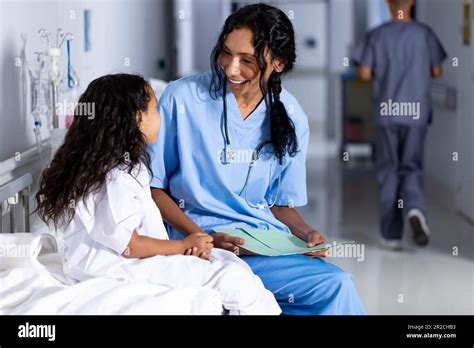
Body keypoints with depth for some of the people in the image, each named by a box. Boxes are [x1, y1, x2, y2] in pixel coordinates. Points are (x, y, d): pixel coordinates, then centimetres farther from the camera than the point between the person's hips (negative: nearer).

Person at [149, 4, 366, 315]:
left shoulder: (290, 117, 6)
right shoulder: (183, 97, -6)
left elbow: (282, 204, 14)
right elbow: (153, 186, -2)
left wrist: (307, 234, -7)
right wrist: (203, 238, -15)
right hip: (199, 238, -5)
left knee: (337, 285, -24)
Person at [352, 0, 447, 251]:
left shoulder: (376, 36, -4)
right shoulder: (424, 34, -1)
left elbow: (365, 74, -5)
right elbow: (436, 72, 4)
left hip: (386, 113, 0)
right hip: (416, 113, 0)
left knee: (388, 173, 9)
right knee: (411, 168, 10)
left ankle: (391, 235, 11)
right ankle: (415, 209, -21)